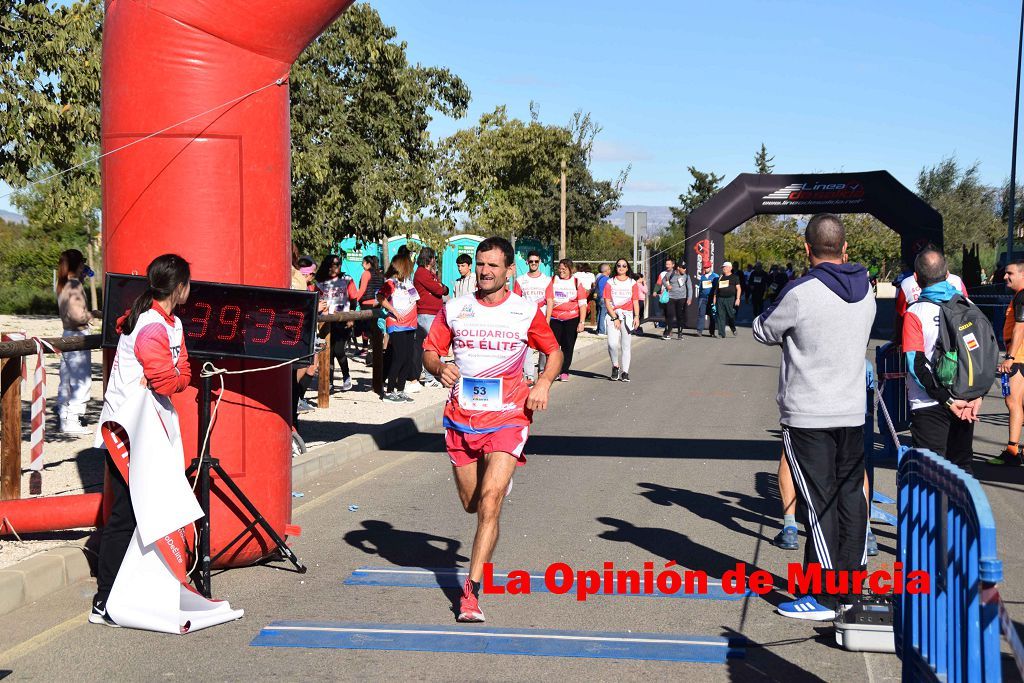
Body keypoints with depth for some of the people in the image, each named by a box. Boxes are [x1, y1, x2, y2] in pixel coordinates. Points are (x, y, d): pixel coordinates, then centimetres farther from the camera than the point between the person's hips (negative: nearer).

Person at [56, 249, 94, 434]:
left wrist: (83, 276, 18)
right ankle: (72, 420, -4)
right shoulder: (75, 285, -17)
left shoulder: (63, 285, 9)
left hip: (67, 335, 9)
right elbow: (77, 314, -25)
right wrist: (90, 316, -5)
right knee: (81, 381, -4)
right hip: (78, 335, -9)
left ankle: (64, 416, 21)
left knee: (66, 380, 15)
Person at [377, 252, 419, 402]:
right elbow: (380, 297, -21)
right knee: (399, 358, -9)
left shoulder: (408, 280, 15)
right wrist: (394, 311, -20)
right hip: (397, 326, -8)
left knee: (409, 359, 7)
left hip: (410, 326, 8)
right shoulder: (391, 282, -8)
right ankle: (389, 391, -2)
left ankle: (400, 390, 16)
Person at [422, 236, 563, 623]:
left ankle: (471, 591, -12)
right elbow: (429, 350, 10)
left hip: (508, 416, -3)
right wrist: (439, 368, -13)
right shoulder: (454, 309, 5)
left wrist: (544, 382, -5)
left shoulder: (527, 312, 1)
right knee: (471, 503, 14)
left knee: (489, 501, -17)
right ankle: (499, 481, 52)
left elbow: (554, 351, 14)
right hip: (461, 417, 3)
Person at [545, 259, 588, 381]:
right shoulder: (553, 281, 5)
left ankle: (564, 372, 13)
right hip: (555, 318, 1)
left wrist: (581, 322, -7)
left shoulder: (576, 282, 2)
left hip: (572, 319, 0)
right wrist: (547, 318, -9)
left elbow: (582, 304, 1)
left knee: (568, 346, 4)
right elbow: (550, 301, 0)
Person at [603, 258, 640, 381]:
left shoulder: (632, 283, 9)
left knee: (626, 345, 0)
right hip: (613, 315, -1)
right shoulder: (610, 282, 6)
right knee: (613, 343, -16)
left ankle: (625, 372, 6)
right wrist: (614, 318, -9)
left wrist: (636, 316, -7)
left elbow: (635, 302, 7)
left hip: (627, 316, 1)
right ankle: (615, 366, 7)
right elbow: (607, 302, 0)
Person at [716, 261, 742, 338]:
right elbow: (717, 289, 21)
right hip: (720, 299, 4)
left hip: (730, 299, -4)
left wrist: (738, 299, -9)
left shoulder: (734, 277, 5)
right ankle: (721, 334, -1)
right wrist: (715, 298, 13)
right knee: (721, 316, -2)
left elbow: (739, 288, 1)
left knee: (731, 316, -3)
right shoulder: (721, 277, 17)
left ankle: (733, 329, 23)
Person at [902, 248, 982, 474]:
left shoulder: (915, 312, -10)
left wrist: (948, 400, -14)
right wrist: (977, 395, 0)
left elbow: (917, 364, -16)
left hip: (929, 405, -5)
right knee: (962, 466, 18)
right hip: (966, 402, 5)